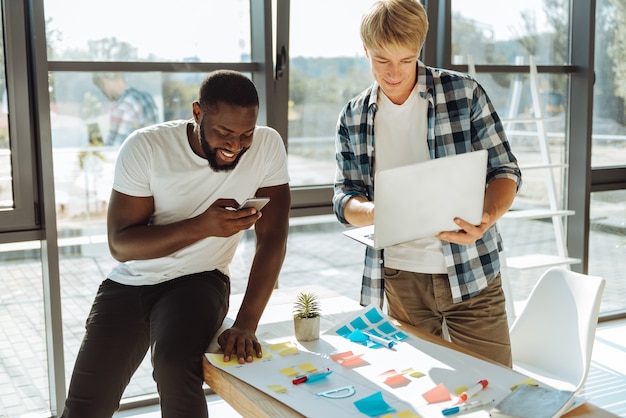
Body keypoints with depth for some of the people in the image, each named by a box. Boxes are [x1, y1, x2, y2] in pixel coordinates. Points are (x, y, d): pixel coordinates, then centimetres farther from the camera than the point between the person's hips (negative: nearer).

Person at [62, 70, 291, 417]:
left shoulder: (267, 146, -12)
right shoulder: (145, 147, -15)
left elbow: (272, 239, -12)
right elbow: (120, 245, -14)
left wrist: (246, 325, -21)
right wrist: (202, 226, -28)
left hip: (199, 281, 0)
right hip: (130, 283, 1)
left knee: (175, 365, -32)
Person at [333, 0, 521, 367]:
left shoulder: (464, 92, -4)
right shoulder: (353, 119, 5)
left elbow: (505, 170, -1)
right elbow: (345, 199, 4)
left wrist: (487, 219, -22)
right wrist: (376, 211, -20)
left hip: (470, 275, -2)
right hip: (398, 279, 2)